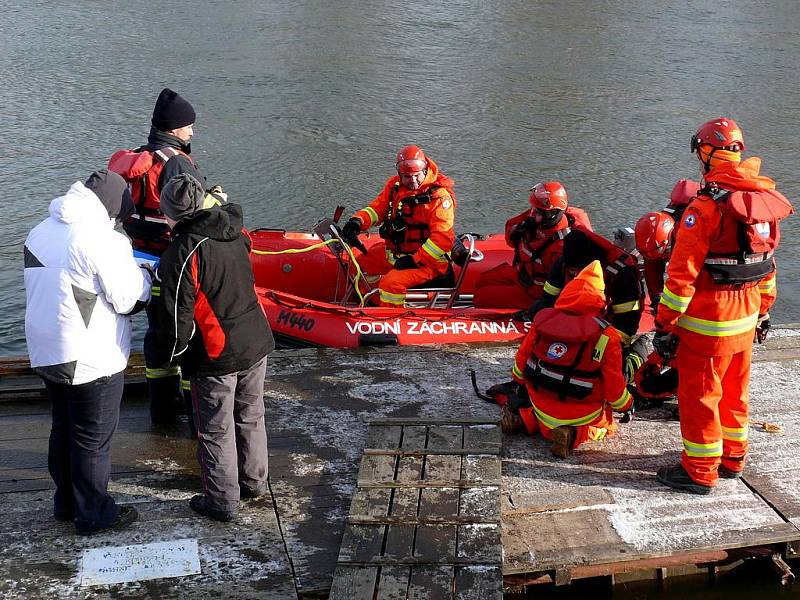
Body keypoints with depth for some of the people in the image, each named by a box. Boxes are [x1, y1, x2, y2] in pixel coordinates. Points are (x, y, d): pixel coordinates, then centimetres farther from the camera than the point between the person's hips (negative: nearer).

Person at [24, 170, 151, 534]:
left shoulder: (41, 232, 5)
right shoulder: (103, 240, -21)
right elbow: (130, 299, -16)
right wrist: (143, 276, 3)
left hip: (46, 352, 8)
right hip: (92, 360, -8)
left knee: (63, 430, 22)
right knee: (93, 439, 7)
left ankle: (66, 503, 36)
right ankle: (93, 514, 20)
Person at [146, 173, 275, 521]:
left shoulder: (181, 253, -22)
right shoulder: (233, 233, -2)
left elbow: (177, 316, -19)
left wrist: (165, 357, -4)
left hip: (216, 358, -7)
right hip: (255, 345, 7)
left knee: (216, 430, 8)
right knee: (251, 417, 22)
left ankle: (222, 502, 19)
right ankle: (254, 482, 37)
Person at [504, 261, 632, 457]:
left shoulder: (543, 319, -7)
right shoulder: (605, 337, -17)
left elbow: (522, 358, 5)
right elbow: (614, 387, -11)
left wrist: (521, 381, 27)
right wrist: (625, 404, 12)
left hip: (541, 405, 5)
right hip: (582, 414, -5)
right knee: (606, 425, 24)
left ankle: (524, 418, 6)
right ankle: (573, 434, -7)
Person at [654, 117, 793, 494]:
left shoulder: (706, 207, -20)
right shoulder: (764, 202, 5)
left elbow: (682, 274, -20)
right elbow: (767, 264, 14)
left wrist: (665, 324, -15)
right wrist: (763, 311, 23)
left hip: (707, 323, -8)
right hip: (746, 319, 8)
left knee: (698, 394, 4)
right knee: (733, 392, 21)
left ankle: (700, 472, 13)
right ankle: (732, 459, 34)